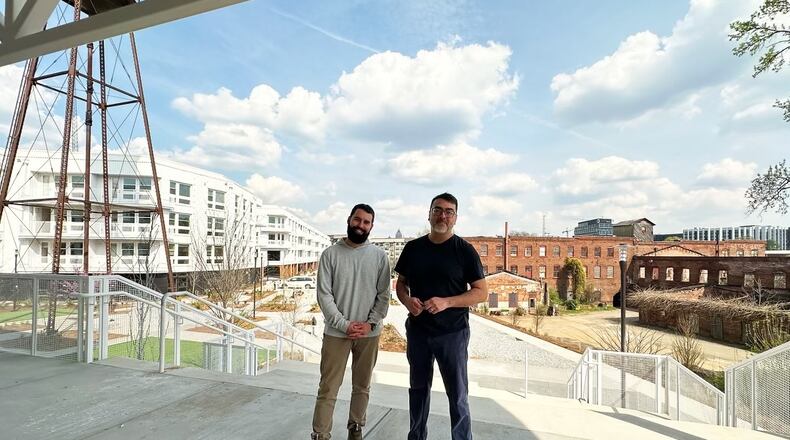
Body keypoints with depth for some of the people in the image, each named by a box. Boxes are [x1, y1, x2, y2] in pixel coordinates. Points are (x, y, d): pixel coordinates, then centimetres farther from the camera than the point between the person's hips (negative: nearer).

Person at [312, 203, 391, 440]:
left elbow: (383, 295, -1)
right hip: (336, 332, -1)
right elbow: (323, 295, -7)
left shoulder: (379, 255, -1)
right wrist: (344, 324, -13)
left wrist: (370, 323, -11)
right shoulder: (330, 254, -5)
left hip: (369, 334, 2)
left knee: (362, 387, 17)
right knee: (328, 389, 5)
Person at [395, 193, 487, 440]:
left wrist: (446, 302, -22)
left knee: (457, 395, 6)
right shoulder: (413, 248, 3)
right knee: (418, 389, 19)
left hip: (452, 332, -3)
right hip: (417, 330, 4)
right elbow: (400, 283, 11)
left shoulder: (464, 250, -7)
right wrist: (407, 301, -11)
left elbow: (481, 292, -8)